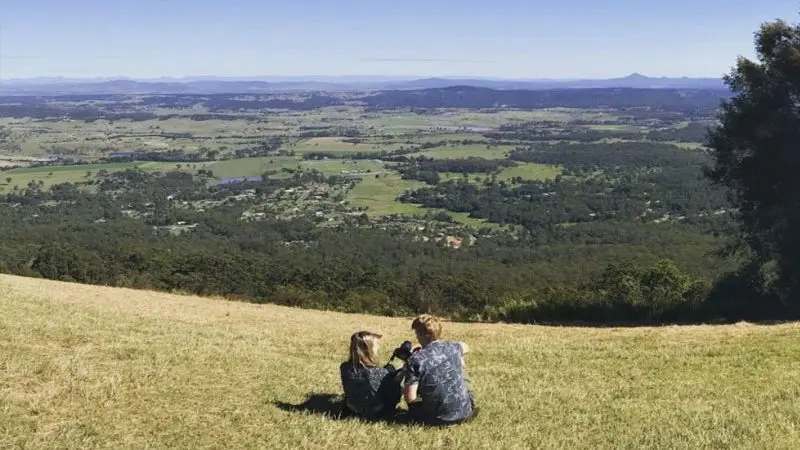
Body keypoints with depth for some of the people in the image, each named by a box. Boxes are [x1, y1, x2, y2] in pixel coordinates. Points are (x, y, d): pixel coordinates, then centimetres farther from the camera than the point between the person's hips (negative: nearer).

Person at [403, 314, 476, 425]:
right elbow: (466, 348, 26)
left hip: (437, 418, -3)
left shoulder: (415, 360, -15)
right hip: (464, 414, 3)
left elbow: (411, 399, -15)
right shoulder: (452, 347, -1)